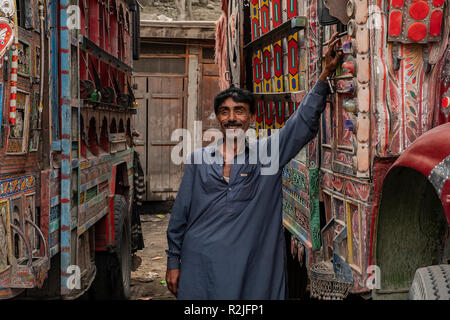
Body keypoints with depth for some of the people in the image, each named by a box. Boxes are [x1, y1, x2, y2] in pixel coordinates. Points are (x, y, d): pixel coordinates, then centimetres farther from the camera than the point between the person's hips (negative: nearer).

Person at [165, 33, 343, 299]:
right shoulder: (199, 159, 6)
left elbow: (305, 123, -7)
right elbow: (180, 214, 8)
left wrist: (326, 75, -16)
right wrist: (173, 262, 7)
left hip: (253, 268, -1)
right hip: (200, 265, 1)